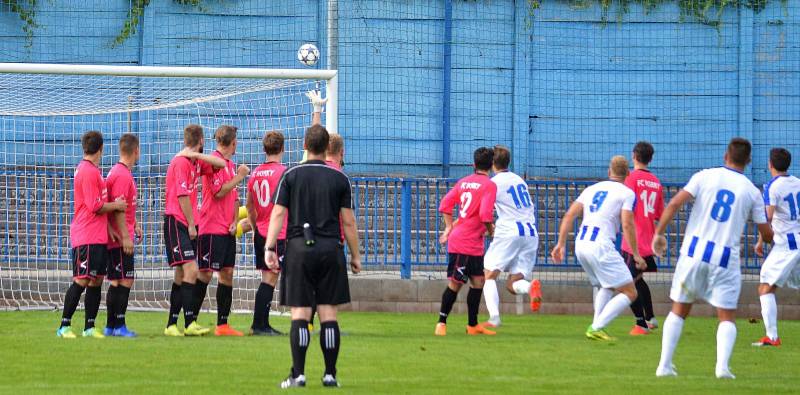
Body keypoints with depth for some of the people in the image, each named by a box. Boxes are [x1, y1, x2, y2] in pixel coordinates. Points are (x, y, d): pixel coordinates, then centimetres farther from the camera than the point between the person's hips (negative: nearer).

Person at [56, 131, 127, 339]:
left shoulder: (92, 171, 17)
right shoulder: (88, 172, -14)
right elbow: (95, 206, -16)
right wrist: (116, 205, -4)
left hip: (98, 237, 10)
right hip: (86, 238, -10)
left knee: (96, 281, 8)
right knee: (81, 281, -9)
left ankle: (90, 327, 10)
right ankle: (64, 326, -6)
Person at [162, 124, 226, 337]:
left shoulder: (195, 162, 14)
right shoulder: (181, 162, -13)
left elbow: (221, 164, 7)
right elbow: (183, 196, -16)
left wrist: (196, 155, -6)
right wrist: (191, 225, -12)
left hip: (188, 225, 9)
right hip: (176, 222, -9)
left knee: (182, 275, 10)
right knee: (191, 270, -17)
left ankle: (172, 325, 14)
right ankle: (190, 323, -21)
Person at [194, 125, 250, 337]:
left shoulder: (231, 165, 18)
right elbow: (218, 192, -18)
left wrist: (235, 221, 7)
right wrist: (238, 177, -10)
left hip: (228, 230, 9)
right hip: (212, 228, -9)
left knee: (227, 273, 7)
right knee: (206, 273, -8)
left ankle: (223, 325, 9)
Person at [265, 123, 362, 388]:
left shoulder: (291, 176, 3)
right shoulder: (340, 179, 4)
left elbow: (278, 214, -3)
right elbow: (348, 221, 5)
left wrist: (270, 248, -4)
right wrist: (355, 256, 12)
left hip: (299, 248, -1)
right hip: (330, 248, 1)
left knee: (300, 314, -2)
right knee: (328, 314, 3)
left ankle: (298, 374, -8)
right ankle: (330, 374, 3)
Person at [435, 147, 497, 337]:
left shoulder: (464, 181, 11)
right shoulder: (489, 185, -12)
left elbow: (445, 204, 11)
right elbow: (485, 215, -21)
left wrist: (449, 227, 16)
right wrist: (491, 229, -3)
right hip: (464, 244, -9)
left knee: (478, 281, 14)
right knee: (455, 283, -5)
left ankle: (473, 325, 21)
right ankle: (441, 323, -1)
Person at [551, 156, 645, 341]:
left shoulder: (592, 189, 18)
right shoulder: (626, 193, 1)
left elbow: (569, 215, 12)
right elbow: (627, 225, -9)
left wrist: (561, 244, 15)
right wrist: (636, 254, -2)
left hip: (581, 244, 7)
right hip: (601, 246, -7)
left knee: (605, 287, 29)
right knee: (629, 293, -2)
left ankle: (597, 326, 15)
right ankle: (596, 327, -14)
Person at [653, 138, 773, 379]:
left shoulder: (705, 176, 3)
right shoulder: (752, 192, 4)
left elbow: (674, 204, -7)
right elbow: (766, 234, 9)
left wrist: (659, 233, 2)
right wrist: (776, 236, 32)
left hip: (694, 251, 1)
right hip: (726, 259, -1)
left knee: (678, 311, 15)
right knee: (727, 317, 7)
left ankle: (664, 365, 10)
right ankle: (722, 365, -16)